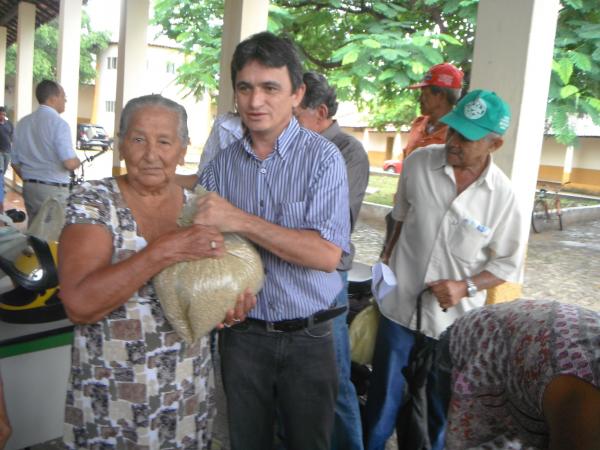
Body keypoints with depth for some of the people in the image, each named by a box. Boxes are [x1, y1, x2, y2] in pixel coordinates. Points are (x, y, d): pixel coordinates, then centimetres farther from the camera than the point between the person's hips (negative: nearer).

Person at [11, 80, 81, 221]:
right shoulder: (58, 123, -14)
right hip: (54, 190, -7)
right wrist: (78, 161, -1)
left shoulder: (22, 123, 9)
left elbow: (15, 162, 14)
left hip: (29, 188, 7)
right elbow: (70, 163, -22)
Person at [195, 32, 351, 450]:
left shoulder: (322, 157, -11)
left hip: (307, 338, -3)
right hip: (242, 333, 3)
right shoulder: (221, 164, 1)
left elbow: (326, 254, -22)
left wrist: (240, 220, -27)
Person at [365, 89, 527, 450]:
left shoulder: (502, 195, -12)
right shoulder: (418, 163, -9)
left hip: (455, 319, 0)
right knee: (384, 399, 14)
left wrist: (466, 286, -18)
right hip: (401, 305, 1)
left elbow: (509, 264, -3)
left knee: (443, 407, 19)